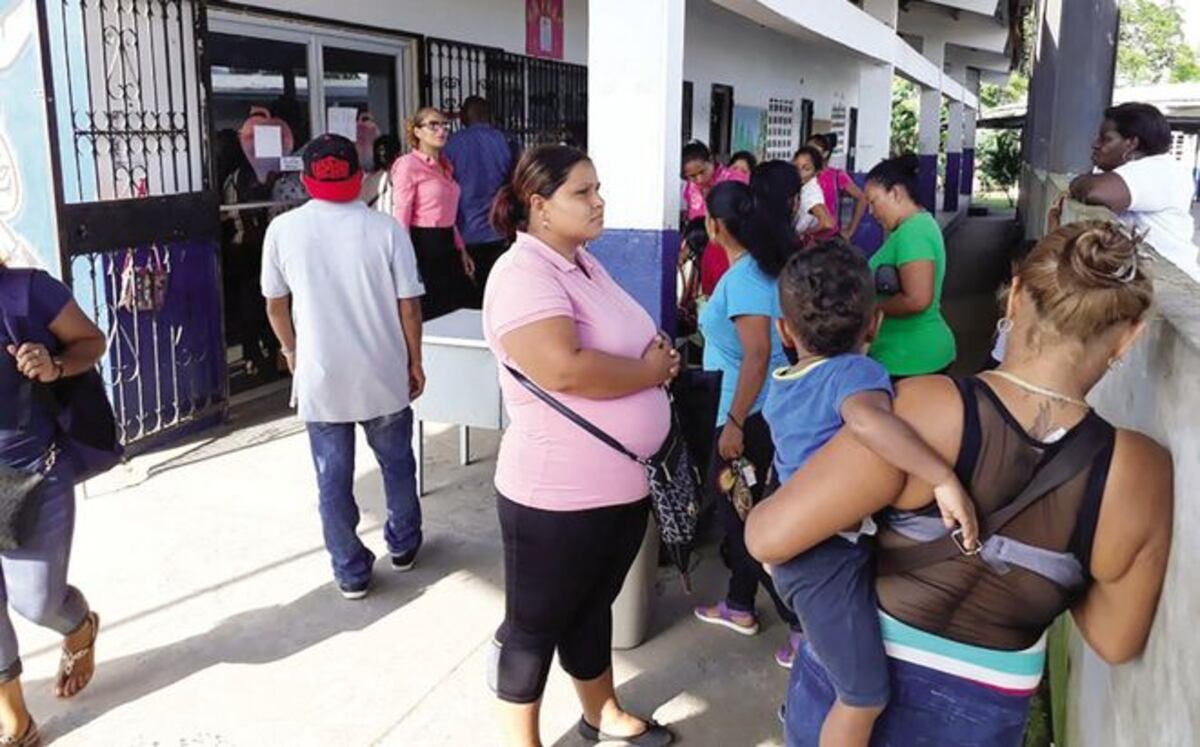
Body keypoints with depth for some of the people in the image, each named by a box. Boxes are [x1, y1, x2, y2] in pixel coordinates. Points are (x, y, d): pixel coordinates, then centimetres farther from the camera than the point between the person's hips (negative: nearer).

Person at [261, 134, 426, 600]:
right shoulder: (386, 229, -10)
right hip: (384, 373, 0)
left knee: (333, 479, 13)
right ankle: (403, 545, 38)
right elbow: (408, 306, -8)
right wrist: (415, 362, 6)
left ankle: (351, 573, 23)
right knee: (396, 463, 21)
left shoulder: (283, 230, -5)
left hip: (320, 376, 0)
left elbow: (275, 304, 4)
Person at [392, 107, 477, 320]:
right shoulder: (408, 164, -7)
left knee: (460, 308, 7)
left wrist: (461, 251, 17)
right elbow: (401, 218, -13)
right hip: (423, 247, -7)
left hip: (447, 246, 8)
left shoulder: (445, 166, 16)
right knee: (428, 316, -1)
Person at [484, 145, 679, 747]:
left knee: (592, 605, 26)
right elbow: (566, 369, -34)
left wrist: (660, 353, -2)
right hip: (559, 493, -9)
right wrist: (650, 371, -18)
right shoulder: (524, 274, -21)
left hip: (623, 482, 9)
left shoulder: (584, 262, 10)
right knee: (535, 623, 11)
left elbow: (625, 343, 22)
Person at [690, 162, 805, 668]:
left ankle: (803, 624, 11)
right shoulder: (760, 266, 7)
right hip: (761, 410, 10)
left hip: (750, 414, -10)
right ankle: (739, 607, 36)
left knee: (746, 515, 1)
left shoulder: (743, 276, -21)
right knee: (735, 505, 21)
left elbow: (758, 355, -28)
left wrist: (734, 424, -25)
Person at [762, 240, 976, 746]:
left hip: (795, 549, 9)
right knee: (865, 696, 2)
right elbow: (866, 419, -42)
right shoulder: (856, 372, -17)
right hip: (830, 558, -9)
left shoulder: (779, 386, 8)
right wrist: (946, 480, -38)